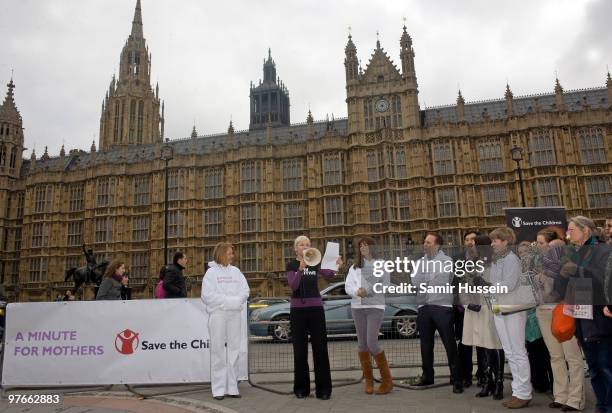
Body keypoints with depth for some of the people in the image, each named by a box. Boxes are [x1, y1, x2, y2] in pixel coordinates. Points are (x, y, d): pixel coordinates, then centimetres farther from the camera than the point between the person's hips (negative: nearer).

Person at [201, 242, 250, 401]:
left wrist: (237, 301, -11)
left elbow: (245, 291, 7)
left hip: (235, 315, 4)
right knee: (218, 351, -1)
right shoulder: (211, 272, 1)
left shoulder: (236, 271, 13)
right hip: (218, 315, -4)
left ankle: (232, 387, 14)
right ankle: (219, 389, 6)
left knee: (233, 351, 6)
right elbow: (207, 295, -9)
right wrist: (228, 301, -13)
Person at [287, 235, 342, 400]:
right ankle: (301, 388, 15)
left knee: (320, 348, 0)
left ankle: (323, 388, 6)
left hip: (316, 307, 1)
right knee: (300, 349, 5)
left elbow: (327, 275, -12)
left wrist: (336, 266, -33)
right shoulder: (291, 265, 3)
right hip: (298, 308, -1)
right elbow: (292, 285, -13)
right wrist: (301, 269, -29)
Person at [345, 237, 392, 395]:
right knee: (362, 343, 5)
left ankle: (387, 380, 5)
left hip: (376, 307, -3)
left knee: (372, 343, -11)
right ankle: (368, 380, 18)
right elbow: (348, 286, 3)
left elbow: (385, 287, -2)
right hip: (357, 307, 4)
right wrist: (357, 292, -18)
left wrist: (368, 291, -14)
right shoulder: (354, 268, 11)